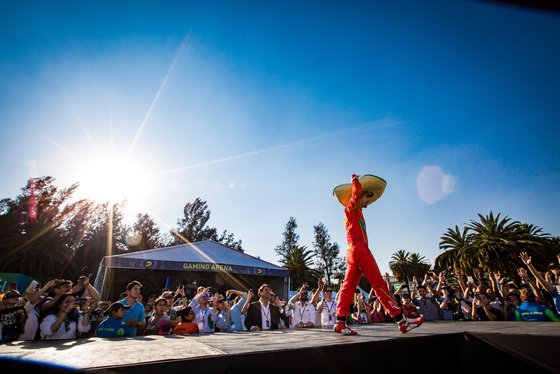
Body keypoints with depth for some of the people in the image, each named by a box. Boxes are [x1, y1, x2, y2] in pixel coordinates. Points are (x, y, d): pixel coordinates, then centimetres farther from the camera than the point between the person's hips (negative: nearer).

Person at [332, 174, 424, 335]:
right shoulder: (352, 207, -2)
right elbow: (356, 193, -17)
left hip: (353, 252, 10)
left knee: (348, 286, 2)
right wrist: (355, 180, -3)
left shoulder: (356, 212, 25)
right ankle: (402, 321, 0)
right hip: (359, 249, -10)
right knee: (379, 284, -6)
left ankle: (340, 322, 0)